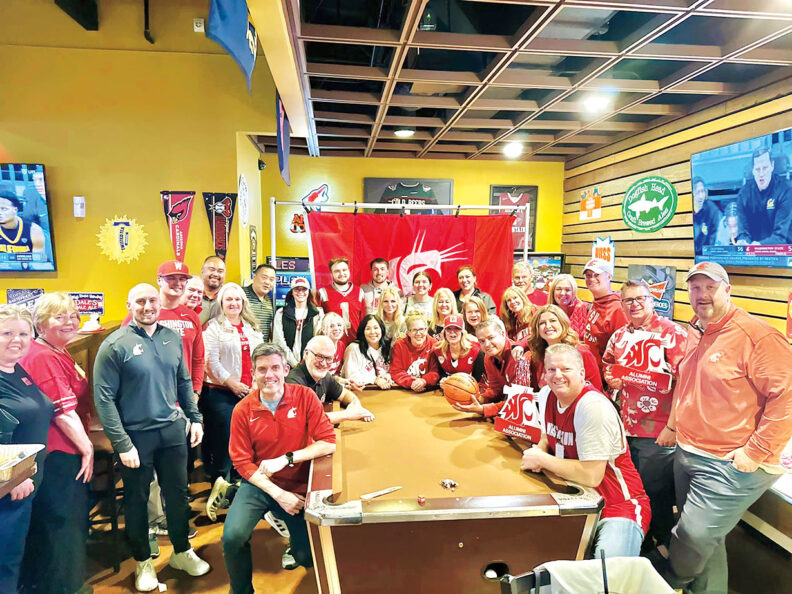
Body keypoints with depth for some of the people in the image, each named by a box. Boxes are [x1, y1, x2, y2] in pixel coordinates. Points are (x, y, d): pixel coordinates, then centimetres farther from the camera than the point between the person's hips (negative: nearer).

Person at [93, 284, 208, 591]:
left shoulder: (172, 338, 3)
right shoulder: (115, 344, -11)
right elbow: (104, 397, -13)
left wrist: (194, 418, 6)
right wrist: (122, 444, -15)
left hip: (173, 430, 4)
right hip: (136, 436, -4)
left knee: (178, 493, 15)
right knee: (137, 499, 13)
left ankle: (182, 551, 35)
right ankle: (143, 561, 34)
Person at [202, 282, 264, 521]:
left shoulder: (252, 328, 17)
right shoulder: (214, 327, 0)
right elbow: (211, 361, -8)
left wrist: (257, 383, 5)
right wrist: (232, 383, -11)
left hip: (248, 392, 5)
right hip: (221, 393, -5)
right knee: (224, 439, -5)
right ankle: (220, 488, 8)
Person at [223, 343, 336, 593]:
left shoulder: (304, 396, -11)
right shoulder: (243, 410, -9)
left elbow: (328, 442, -15)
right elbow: (242, 461, -6)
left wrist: (286, 459, -22)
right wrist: (278, 494, -15)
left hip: (298, 486, 0)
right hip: (259, 484, 1)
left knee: (307, 558, -2)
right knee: (233, 537, -22)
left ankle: (294, 541, 36)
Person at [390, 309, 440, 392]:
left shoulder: (433, 344, -2)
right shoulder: (399, 345, -3)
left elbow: (436, 371, -4)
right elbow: (396, 372, -6)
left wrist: (424, 381, -23)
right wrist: (411, 383, -23)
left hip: (428, 389, 0)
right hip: (404, 390, 0)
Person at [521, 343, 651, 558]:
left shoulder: (593, 406, -23)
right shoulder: (548, 396, 2)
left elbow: (591, 476, -27)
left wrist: (541, 459, -17)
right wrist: (538, 451, -2)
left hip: (619, 506, -7)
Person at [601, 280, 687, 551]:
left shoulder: (671, 333, -13)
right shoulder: (620, 336, 8)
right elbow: (607, 363, 26)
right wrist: (610, 377, 3)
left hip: (659, 432, -6)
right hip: (627, 427, 7)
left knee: (656, 491, 6)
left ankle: (662, 545, 30)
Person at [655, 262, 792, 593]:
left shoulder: (757, 335, -17)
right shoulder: (694, 333, 9)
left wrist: (755, 451, -20)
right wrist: (673, 425, 17)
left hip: (730, 465, -8)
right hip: (687, 454, 8)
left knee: (693, 539, -2)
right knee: (706, 542, 19)